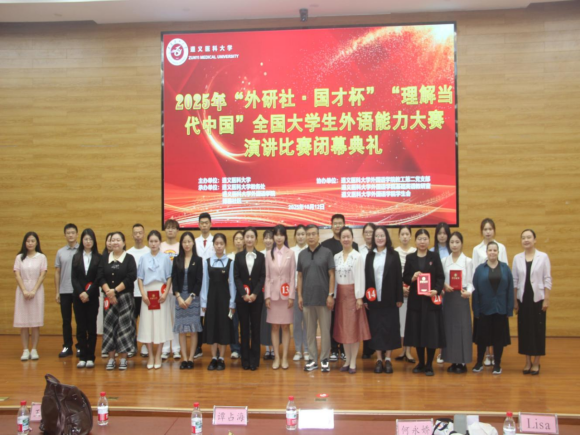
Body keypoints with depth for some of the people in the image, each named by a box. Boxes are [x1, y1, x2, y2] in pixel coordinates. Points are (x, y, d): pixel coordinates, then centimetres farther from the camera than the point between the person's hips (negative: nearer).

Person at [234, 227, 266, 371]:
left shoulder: (261, 256, 6)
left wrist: (255, 293, -12)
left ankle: (254, 360, 7)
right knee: (244, 328, 3)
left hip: (256, 297, 0)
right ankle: (245, 360, 8)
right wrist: (244, 294, -11)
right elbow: (236, 277, 1)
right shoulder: (238, 256, 7)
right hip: (241, 297, 0)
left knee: (255, 328, 2)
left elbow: (263, 277, 1)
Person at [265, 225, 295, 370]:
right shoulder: (269, 254, 4)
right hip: (273, 294, 2)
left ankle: (285, 357, 10)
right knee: (275, 327, 5)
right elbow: (267, 276, 5)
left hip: (286, 294, -1)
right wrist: (267, 296, -1)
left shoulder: (290, 253, -1)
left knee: (285, 326, 4)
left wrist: (292, 296, -5)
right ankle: (276, 357, 11)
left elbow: (293, 276, -1)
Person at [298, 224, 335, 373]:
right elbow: (300, 276, 10)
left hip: (323, 298, -3)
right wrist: (299, 296, 5)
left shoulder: (327, 252, -2)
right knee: (310, 331, 8)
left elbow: (331, 275, -3)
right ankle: (313, 360, 17)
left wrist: (331, 295, -8)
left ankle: (324, 360, 13)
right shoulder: (302, 254, 8)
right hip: (307, 298, 3)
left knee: (325, 330, 2)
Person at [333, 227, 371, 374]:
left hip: (352, 294, -5)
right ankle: (347, 359, 17)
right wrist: (333, 296, 4)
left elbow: (360, 278, -10)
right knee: (343, 327, 8)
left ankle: (353, 361, 5)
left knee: (354, 327, -1)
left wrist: (359, 297, -13)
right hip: (340, 295, 5)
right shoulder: (336, 257, 7)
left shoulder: (358, 256, -8)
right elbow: (334, 277, 7)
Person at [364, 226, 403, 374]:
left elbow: (398, 277, -1)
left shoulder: (394, 255, 1)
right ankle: (379, 359, 13)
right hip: (374, 299, 2)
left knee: (390, 327, 2)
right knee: (375, 328, 4)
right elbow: (366, 277, 6)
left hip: (389, 299, -2)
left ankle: (388, 359, 12)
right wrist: (365, 298, 1)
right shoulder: (369, 256, 7)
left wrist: (399, 298, -5)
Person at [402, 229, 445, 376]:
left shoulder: (434, 257, 3)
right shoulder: (410, 258, 5)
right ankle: (421, 363, 20)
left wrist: (437, 290, -17)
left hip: (431, 298, -1)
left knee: (431, 331, -1)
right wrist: (412, 278, -16)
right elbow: (404, 278, 5)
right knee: (417, 331, 5)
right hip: (415, 299, 1)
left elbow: (441, 277, -2)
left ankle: (429, 365, 11)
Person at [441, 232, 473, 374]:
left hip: (461, 297, -3)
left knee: (462, 328, -1)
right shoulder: (444, 260, 7)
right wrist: (444, 285, -14)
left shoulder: (468, 261, 0)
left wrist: (468, 292, -22)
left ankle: (462, 362, 7)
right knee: (449, 327, 5)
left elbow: (471, 281, -4)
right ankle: (453, 361, 14)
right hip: (448, 297, 3)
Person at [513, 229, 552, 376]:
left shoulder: (543, 257, -3)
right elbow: (514, 280, 6)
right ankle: (528, 362, 17)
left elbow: (547, 279, -3)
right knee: (524, 329, 5)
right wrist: (514, 300, 4)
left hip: (538, 298, -2)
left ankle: (536, 363, 13)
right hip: (523, 299, 2)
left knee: (538, 329, 2)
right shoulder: (517, 258, 4)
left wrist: (546, 299, -6)